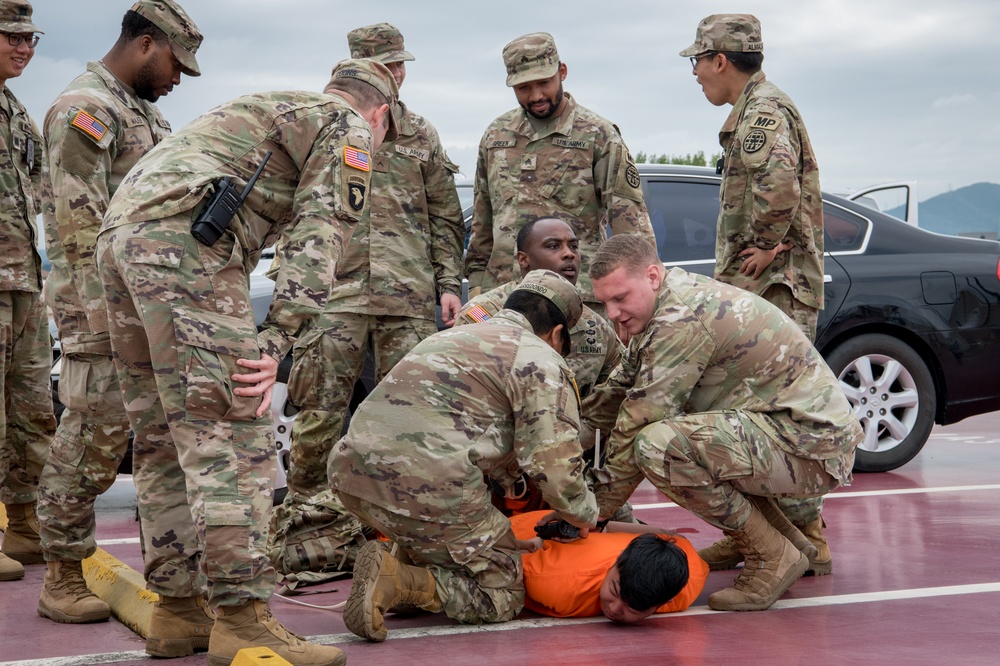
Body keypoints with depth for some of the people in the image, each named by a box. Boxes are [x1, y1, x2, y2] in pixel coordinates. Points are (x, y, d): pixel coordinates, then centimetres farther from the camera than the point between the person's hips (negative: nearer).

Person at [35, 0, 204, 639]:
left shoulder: (144, 113, 20)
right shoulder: (84, 108, -9)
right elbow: (80, 223, -17)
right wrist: (103, 312, -21)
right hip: (105, 305, -9)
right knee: (93, 441, -4)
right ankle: (64, 581, 7)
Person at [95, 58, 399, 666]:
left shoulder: (274, 111, 35)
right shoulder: (348, 127, 9)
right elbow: (319, 235, -5)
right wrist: (277, 341, -11)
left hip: (120, 234, 9)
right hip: (183, 237, -9)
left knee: (165, 435, 12)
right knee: (231, 431, -11)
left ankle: (177, 604, 16)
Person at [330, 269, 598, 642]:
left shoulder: (449, 337, 30)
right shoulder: (541, 361, 5)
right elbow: (556, 466, -4)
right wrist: (584, 518, 14)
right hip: (428, 486, -8)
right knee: (501, 597, 7)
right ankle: (396, 582, -14)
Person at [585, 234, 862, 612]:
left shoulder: (683, 319, -19)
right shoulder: (675, 297, 11)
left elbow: (638, 423, -18)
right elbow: (616, 393, 18)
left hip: (810, 447, -10)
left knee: (659, 446, -26)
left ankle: (772, 557, -9)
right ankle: (788, 537, 19)